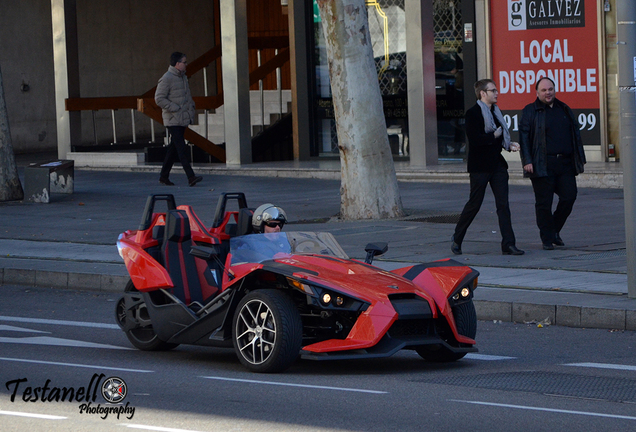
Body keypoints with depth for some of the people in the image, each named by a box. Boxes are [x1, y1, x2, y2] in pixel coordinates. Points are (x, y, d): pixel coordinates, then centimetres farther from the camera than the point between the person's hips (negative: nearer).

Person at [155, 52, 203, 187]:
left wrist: (191, 109, 14)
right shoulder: (167, 78, -12)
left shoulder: (183, 77, 16)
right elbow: (159, 98, -16)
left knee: (174, 148, 11)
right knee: (181, 148, -13)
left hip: (183, 119, 9)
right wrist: (175, 109, -17)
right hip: (173, 120, -9)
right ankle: (190, 177, -21)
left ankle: (164, 176, 19)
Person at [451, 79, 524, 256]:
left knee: (503, 205, -1)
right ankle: (457, 239, 19)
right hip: (480, 166, -7)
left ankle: (508, 244, -3)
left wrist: (508, 145, 8)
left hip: (497, 164, 7)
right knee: (474, 204, 1)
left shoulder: (495, 111, 15)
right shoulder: (473, 113, -12)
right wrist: (494, 136, -12)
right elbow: (475, 139, -22)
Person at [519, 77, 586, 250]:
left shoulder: (565, 110, 17)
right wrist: (527, 161, -12)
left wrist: (579, 158, 16)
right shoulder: (530, 112, 3)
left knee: (569, 197, -3)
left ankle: (555, 229, 19)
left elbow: (575, 136, 21)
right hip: (542, 165, -4)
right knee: (544, 202, -2)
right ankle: (547, 238, 8)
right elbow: (524, 137, -2)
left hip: (565, 163, 4)